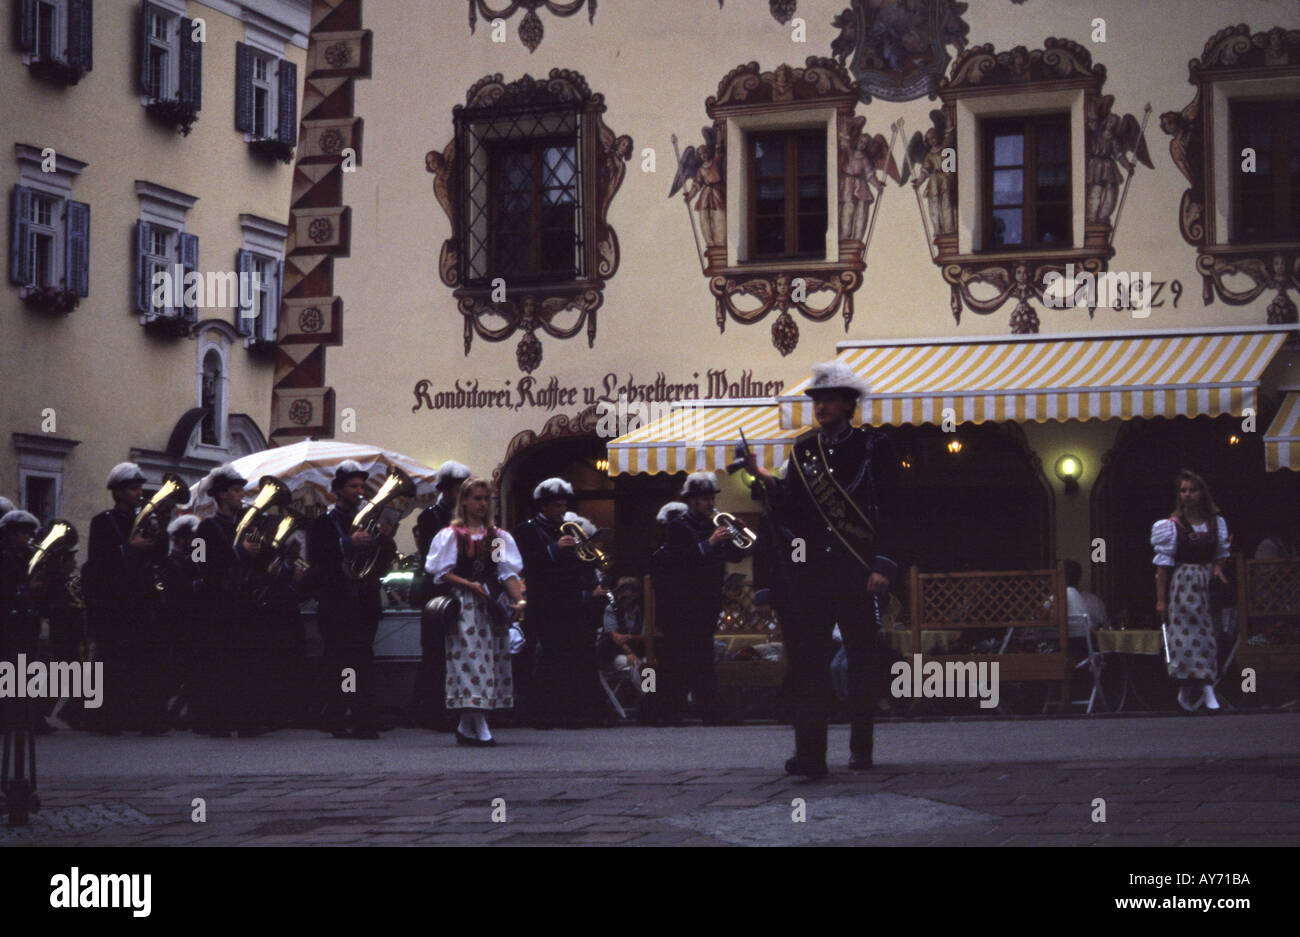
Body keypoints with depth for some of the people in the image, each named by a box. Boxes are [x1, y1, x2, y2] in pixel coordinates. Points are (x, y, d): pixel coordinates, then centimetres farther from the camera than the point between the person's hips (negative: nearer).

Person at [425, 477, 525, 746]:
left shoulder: (499, 537, 12)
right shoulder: (451, 535, 4)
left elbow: (509, 573, 4)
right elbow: (442, 573, -1)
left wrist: (519, 598, -12)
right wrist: (471, 585, -14)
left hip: (492, 607, 4)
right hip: (463, 605, -4)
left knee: (492, 657, 1)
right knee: (470, 655, -11)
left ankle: (467, 727, 8)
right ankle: (479, 727, -13)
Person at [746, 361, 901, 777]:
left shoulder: (874, 446, 3)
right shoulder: (803, 450, 13)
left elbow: (888, 510, -2)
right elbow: (792, 514, 10)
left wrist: (882, 566, -10)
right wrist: (768, 482, -7)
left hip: (858, 571, -3)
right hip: (811, 571, 3)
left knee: (863, 659, 4)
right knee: (806, 658, -6)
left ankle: (861, 750, 13)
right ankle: (810, 753, -9)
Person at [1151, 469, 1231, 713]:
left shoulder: (1216, 522, 6)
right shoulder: (1172, 525, -5)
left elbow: (1221, 553, 18)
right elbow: (1164, 562, -6)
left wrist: (1218, 567, -6)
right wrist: (1161, 598, -9)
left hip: (1207, 584, 3)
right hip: (1181, 583, -3)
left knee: (1207, 635, -1)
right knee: (1184, 635, -5)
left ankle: (1206, 689, -1)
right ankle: (1185, 691, 3)